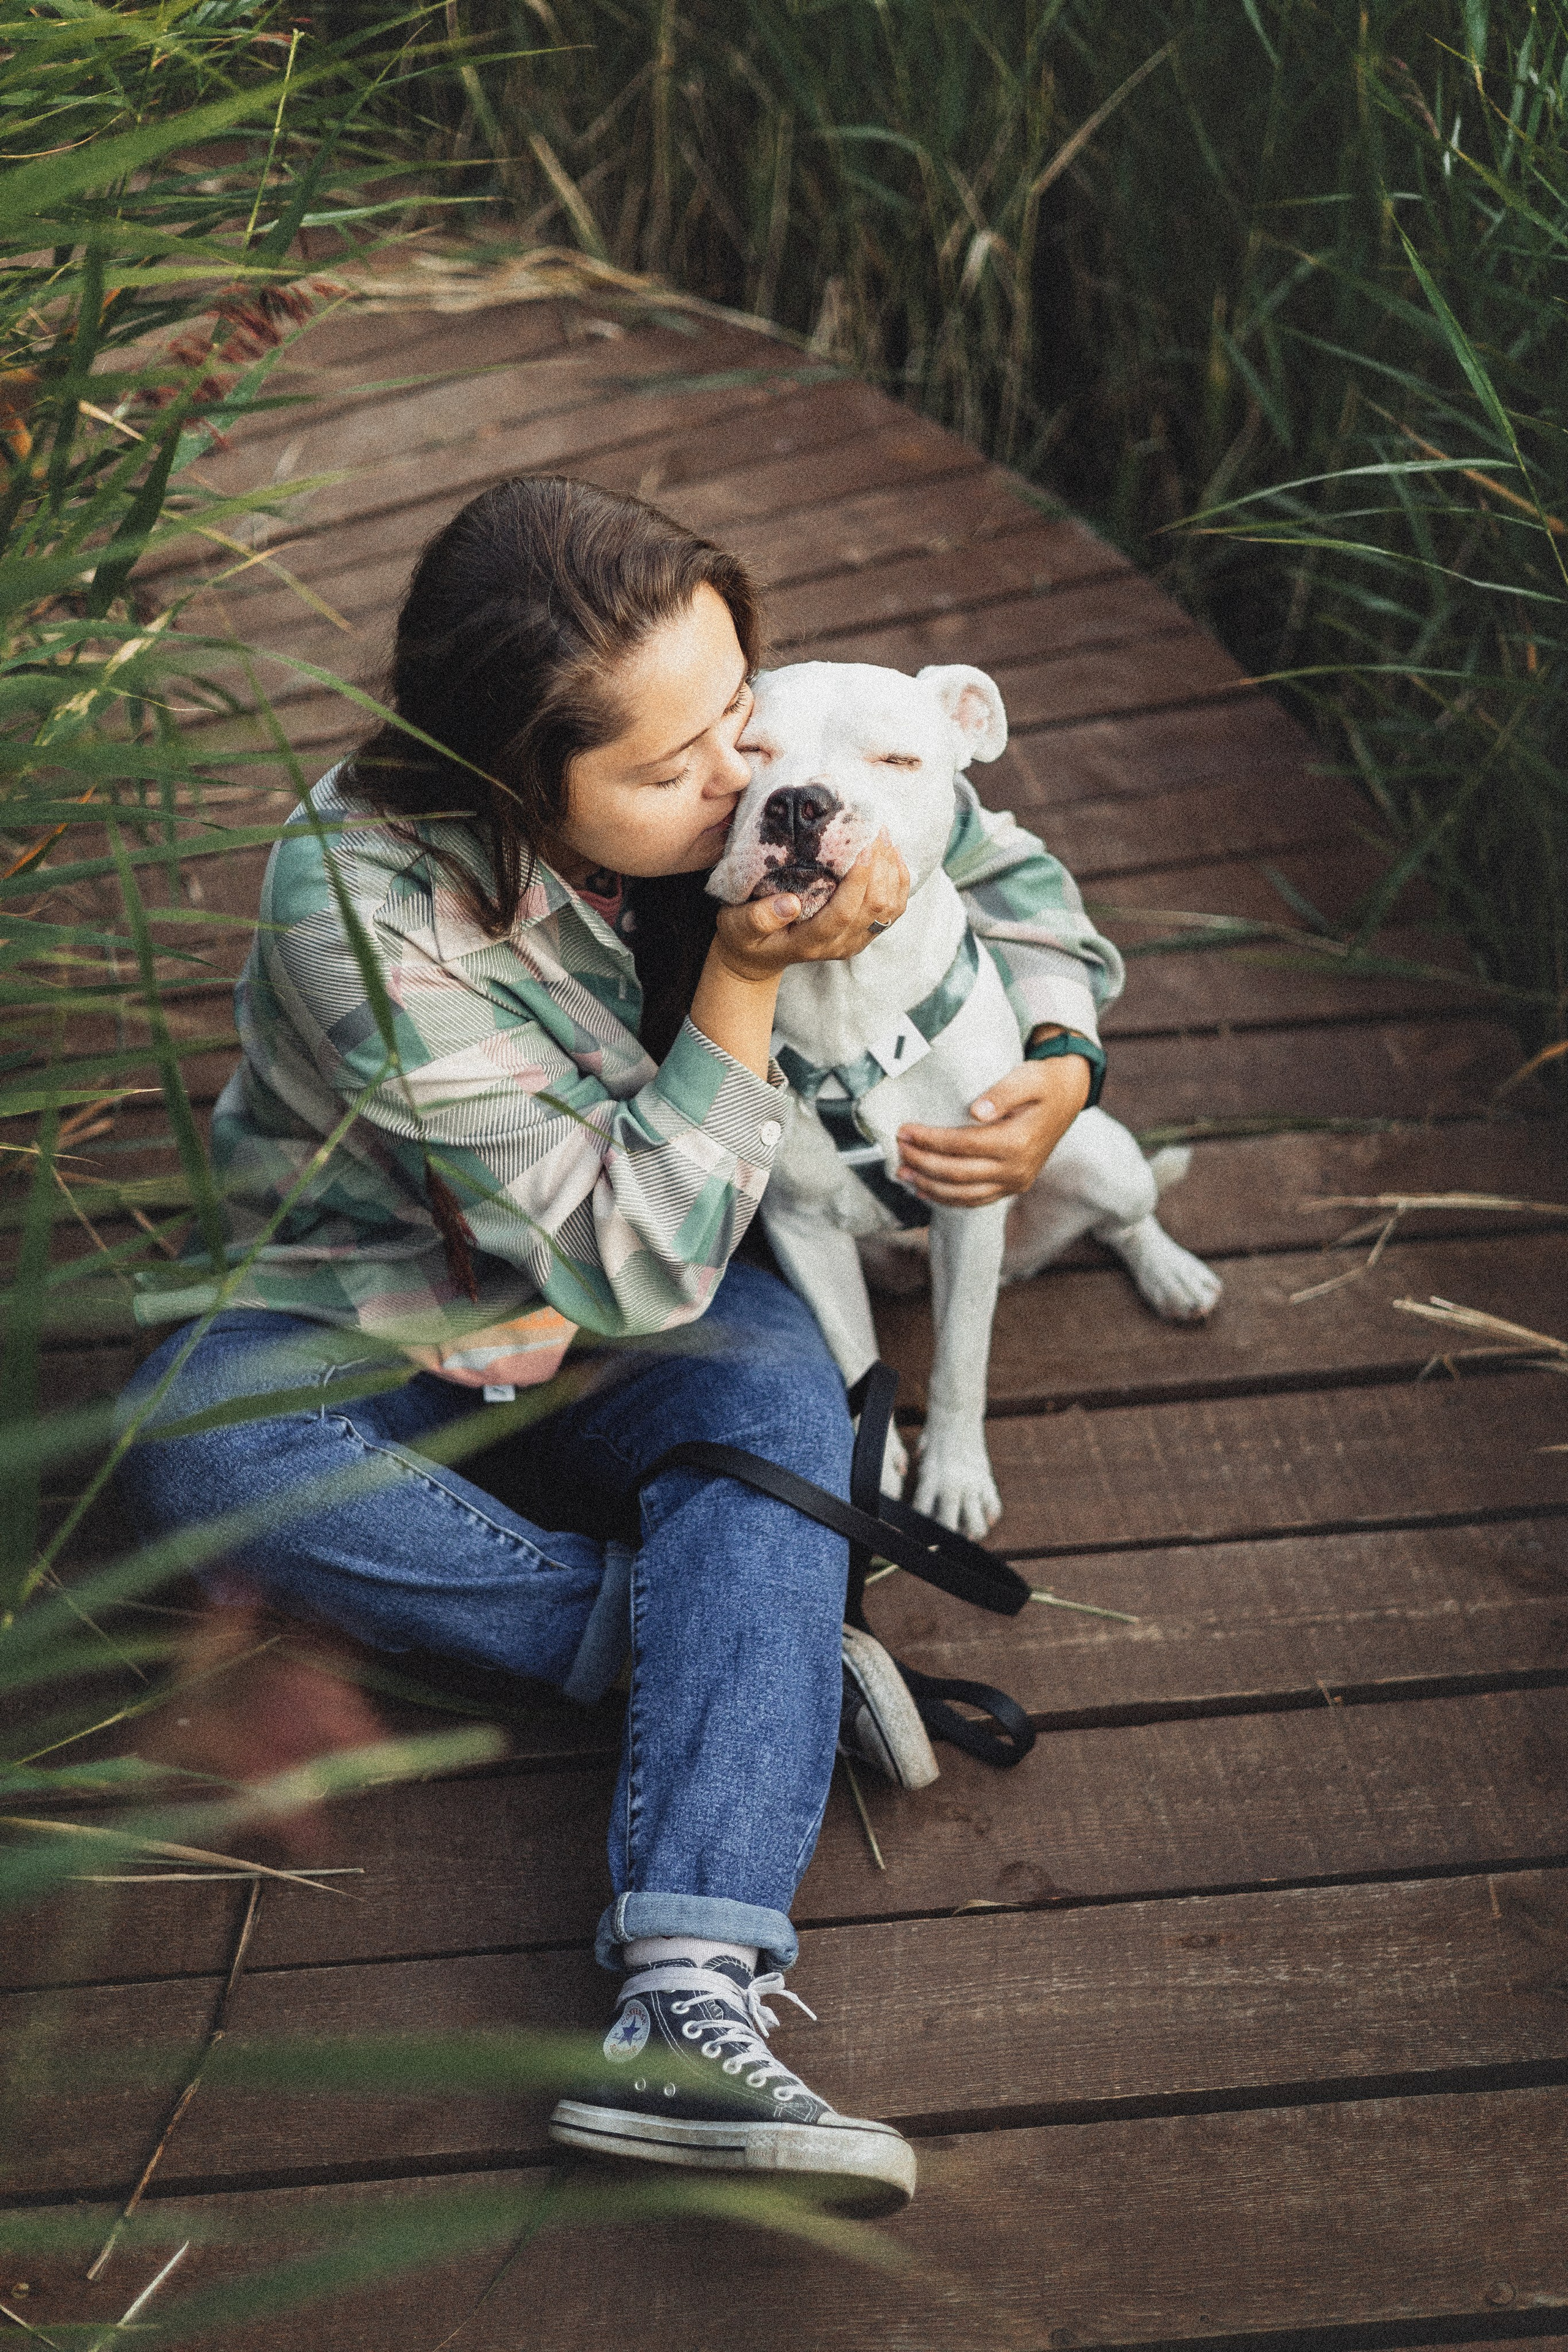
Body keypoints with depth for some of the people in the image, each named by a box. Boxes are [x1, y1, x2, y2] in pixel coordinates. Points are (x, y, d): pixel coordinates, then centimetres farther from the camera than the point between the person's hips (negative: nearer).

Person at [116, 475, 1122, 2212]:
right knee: (202, 1444, -35)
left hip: (650, 1310, 3)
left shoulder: (765, 765, -16)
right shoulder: (361, 907, -31)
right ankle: (743, 1642, -29)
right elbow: (623, 1268, -29)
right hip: (365, 1316, -2)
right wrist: (751, 977, -36)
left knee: (772, 1387, -32)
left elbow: (999, 868, 4)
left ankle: (689, 2007, -45)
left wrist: (1058, 1068, -15)